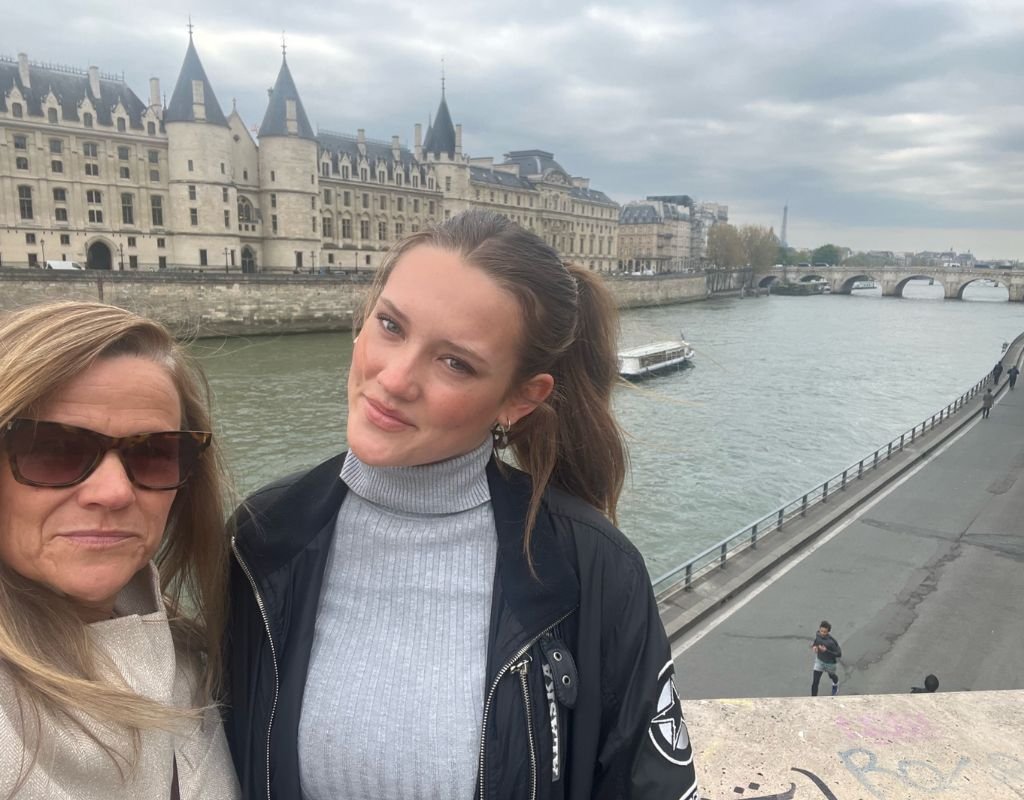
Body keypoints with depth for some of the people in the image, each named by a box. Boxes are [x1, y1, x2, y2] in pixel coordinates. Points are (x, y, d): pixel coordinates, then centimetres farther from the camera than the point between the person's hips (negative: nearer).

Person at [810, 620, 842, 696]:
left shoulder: (832, 641, -35)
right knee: (815, 681, -4)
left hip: (830, 663, -3)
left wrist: (826, 650, -39)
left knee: (832, 675, 31)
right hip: (819, 660, 3)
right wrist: (814, 646, -20)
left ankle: (835, 684, 66)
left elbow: (839, 654, -27)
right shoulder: (818, 634, -19)